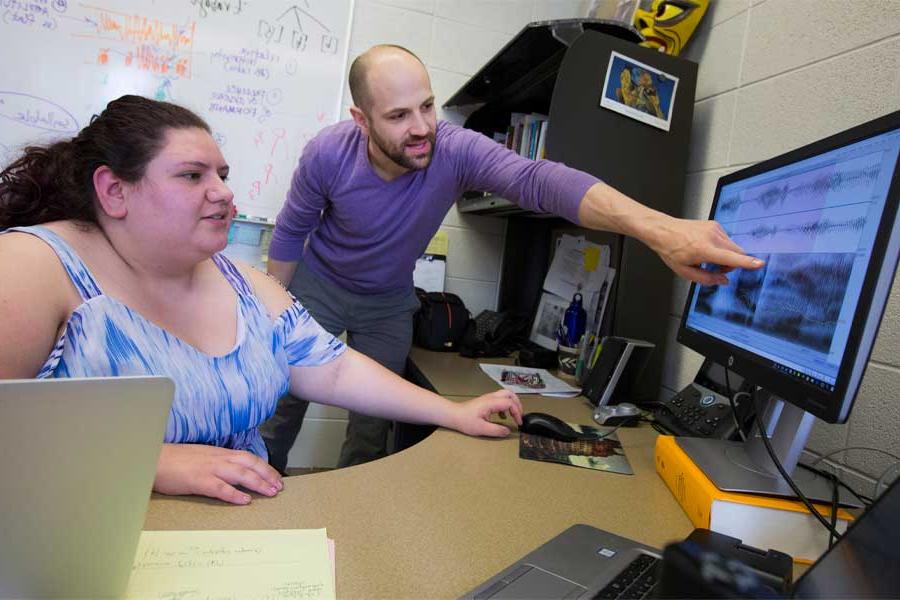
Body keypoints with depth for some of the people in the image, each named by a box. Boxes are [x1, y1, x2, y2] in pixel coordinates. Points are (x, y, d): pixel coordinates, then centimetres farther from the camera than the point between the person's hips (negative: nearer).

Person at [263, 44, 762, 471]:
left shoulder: (455, 150, -30)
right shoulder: (327, 153, -25)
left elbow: (539, 180, -46)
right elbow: (290, 232, -10)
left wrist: (658, 228, -61)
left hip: (387, 304, 0)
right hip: (316, 287, 1)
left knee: (373, 423, 7)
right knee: (282, 398, 8)